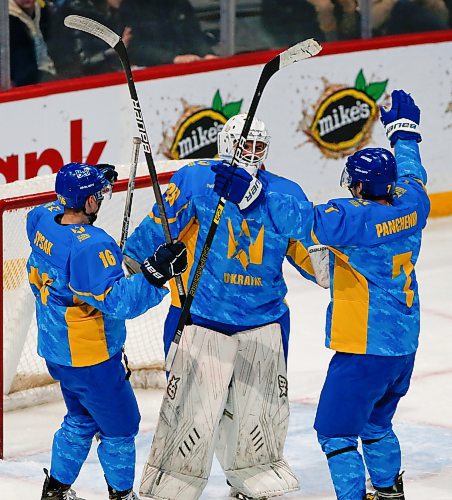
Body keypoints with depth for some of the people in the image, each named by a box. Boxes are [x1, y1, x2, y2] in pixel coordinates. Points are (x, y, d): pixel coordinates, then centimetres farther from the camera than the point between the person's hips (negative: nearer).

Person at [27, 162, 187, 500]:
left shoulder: (44, 220, -6)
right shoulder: (90, 246, -32)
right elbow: (117, 301, -34)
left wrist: (92, 182, 24)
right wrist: (155, 274, -39)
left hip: (55, 350, 9)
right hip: (89, 358, -9)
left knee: (82, 419, 27)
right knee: (120, 425, 11)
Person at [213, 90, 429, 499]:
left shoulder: (356, 219, -22)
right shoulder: (411, 206, 0)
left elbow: (304, 220, -33)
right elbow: (411, 176, 23)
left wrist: (250, 195, -35)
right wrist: (403, 130, 38)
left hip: (364, 349, -9)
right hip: (404, 345, 9)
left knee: (336, 431, -1)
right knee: (376, 424, 28)